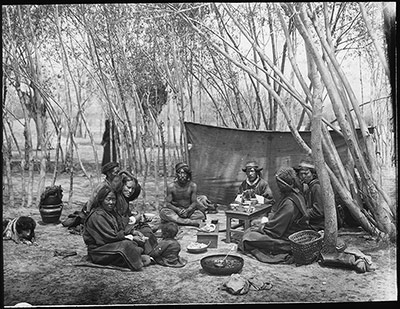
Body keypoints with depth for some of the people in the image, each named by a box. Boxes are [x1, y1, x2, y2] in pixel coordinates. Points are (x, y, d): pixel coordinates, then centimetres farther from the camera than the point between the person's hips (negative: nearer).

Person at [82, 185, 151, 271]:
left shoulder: (111, 212, 14)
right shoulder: (97, 216, -17)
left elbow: (118, 230, 12)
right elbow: (111, 236, -20)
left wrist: (133, 234, -6)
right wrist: (131, 237, -13)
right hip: (97, 251, -9)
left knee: (134, 242, -7)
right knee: (126, 244, -27)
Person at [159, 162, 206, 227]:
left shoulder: (193, 186, -9)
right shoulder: (171, 186, -9)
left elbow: (194, 202, -7)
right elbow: (168, 203, -8)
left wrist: (187, 211, -26)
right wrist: (178, 210, -26)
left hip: (189, 210, 0)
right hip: (175, 210, 0)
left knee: (201, 214, -28)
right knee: (163, 212, -30)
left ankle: (174, 220, -29)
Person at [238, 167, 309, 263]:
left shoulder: (289, 203, -27)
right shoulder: (296, 196, 5)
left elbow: (276, 228, -22)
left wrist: (260, 228, -8)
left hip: (286, 242, -10)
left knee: (248, 237, -14)